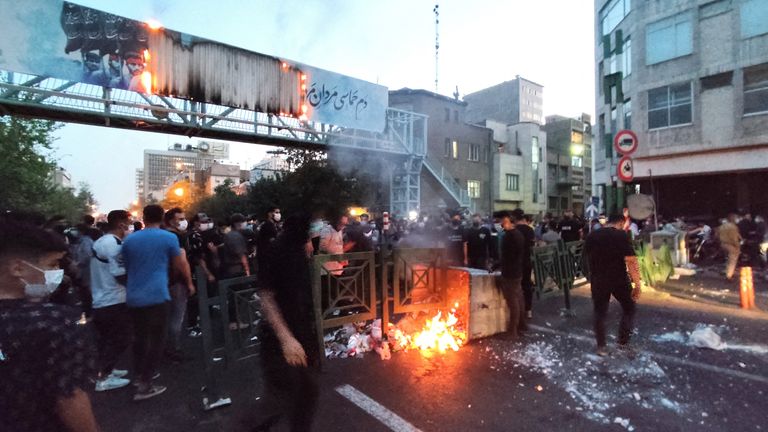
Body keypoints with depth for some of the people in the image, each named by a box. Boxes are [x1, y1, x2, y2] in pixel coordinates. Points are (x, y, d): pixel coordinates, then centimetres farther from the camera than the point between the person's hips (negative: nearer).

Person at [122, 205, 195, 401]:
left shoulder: (129, 239, 9)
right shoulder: (169, 237, -6)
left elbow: (127, 267, 21)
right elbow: (181, 265, 1)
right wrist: (189, 283, 17)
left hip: (133, 296, 5)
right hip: (156, 296, -5)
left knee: (139, 336, 19)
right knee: (156, 339, 3)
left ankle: (140, 375, 31)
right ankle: (144, 385, 2)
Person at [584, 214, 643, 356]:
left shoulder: (591, 236, 4)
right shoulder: (622, 235, -11)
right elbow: (631, 261, -17)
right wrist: (637, 284, -14)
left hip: (598, 280, 3)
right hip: (619, 279, -3)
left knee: (600, 313, 12)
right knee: (629, 308, 20)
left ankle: (601, 346, 17)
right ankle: (623, 341, 19)